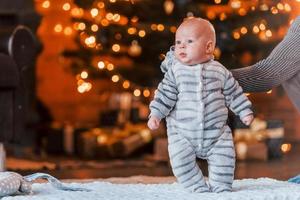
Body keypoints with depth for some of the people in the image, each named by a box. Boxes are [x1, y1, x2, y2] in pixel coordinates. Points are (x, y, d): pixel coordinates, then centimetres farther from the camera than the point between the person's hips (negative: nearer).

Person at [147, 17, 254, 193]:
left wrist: (245, 112, 6)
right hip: (182, 133, 0)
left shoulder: (219, 71, -1)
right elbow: (166, 94, -3)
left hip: (216, 132, 0)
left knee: (224, 158, -9)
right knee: (181, 159, -15)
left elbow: (233, 93, 8)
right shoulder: (175, 71, -3)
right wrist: (155, 115, -13)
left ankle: (221, 187, 10)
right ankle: (199, 188, 0)